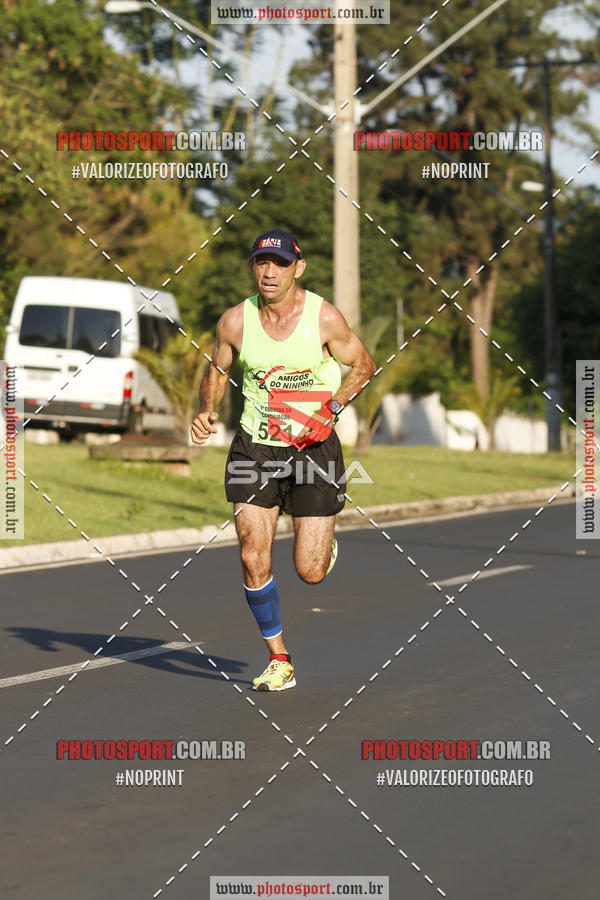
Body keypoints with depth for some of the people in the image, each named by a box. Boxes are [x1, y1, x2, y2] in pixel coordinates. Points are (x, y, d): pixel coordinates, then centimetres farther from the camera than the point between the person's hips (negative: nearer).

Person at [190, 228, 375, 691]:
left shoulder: (324, 318, -11)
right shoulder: (235, 321, -5)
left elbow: (364, 365, 3)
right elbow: (217, 370, 13)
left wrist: (332, 407, -12)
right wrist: (207, 411, -6)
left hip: (314, 445, -2)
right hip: (255, 446, 2)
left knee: (310, 571, -4)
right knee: (254, 560, -10)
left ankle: (327, 544, 36)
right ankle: (279, 661, 8)